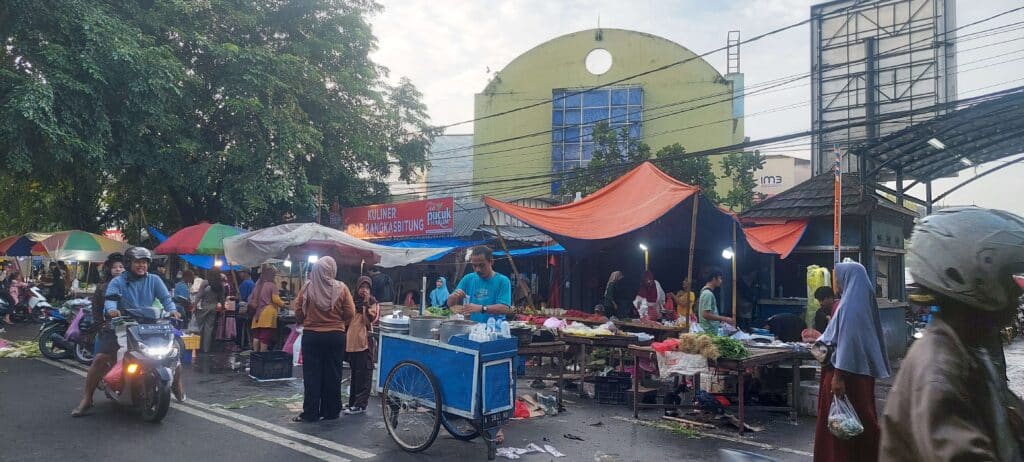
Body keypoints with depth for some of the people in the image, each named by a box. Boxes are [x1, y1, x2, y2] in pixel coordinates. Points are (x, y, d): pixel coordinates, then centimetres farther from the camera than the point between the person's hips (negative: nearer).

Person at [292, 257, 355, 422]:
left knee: (312, 375, 7)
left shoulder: (307, 288, -7)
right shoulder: (341, 288, -7)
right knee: (333, 375, 10)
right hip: (336, 336, 0)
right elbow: (350, 314, -5)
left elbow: (298, 312, -2)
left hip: (311, 336, 0)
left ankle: (310, 413, 9)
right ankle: (331, 412, 16)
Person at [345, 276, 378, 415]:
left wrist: (366, 303, -17)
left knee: (362, 374, -5)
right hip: (352, 342, 6)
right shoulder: (353, 302, 15)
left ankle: (360, 404, -4)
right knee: (354, 374, 13)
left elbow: (369, 320, -15)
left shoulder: (373, 303, 0)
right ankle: (353, 401, 21)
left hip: (364, 342, -6)